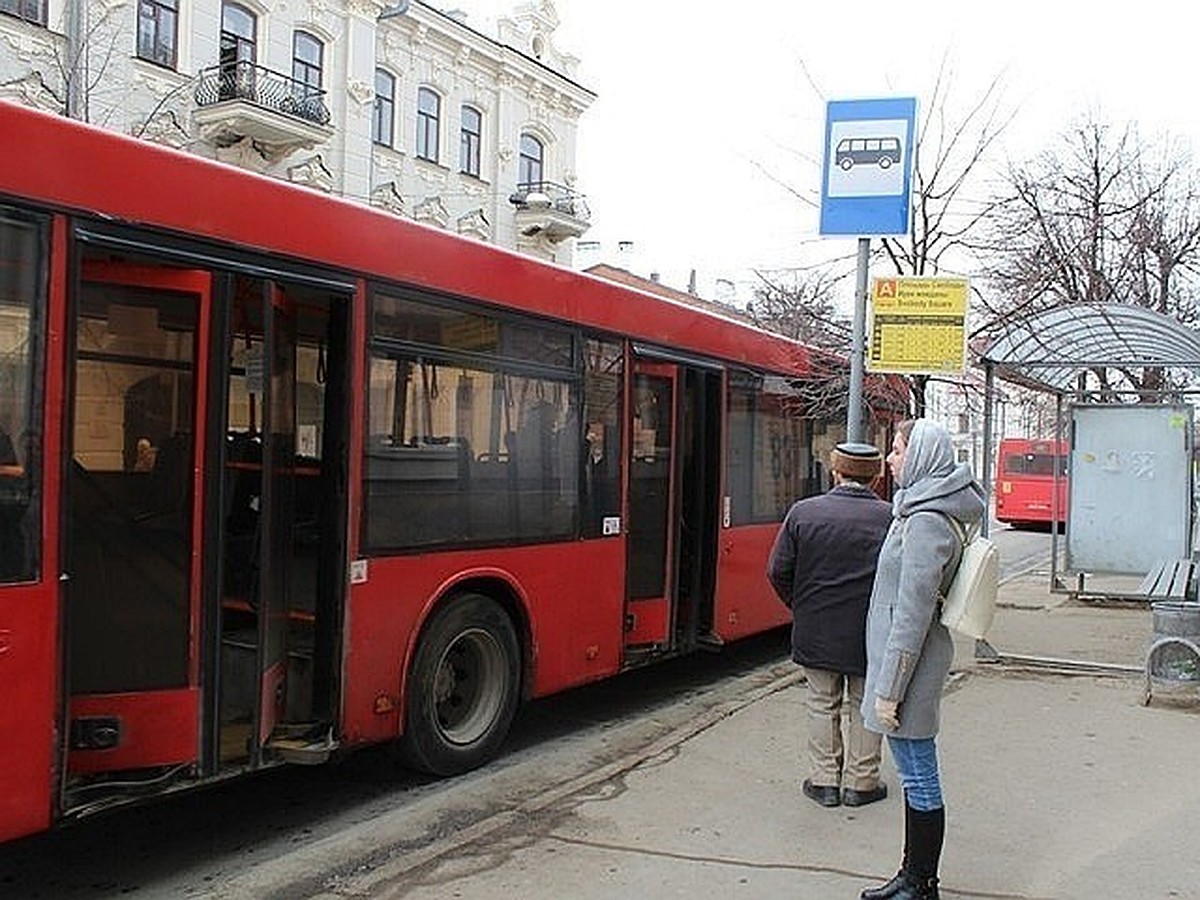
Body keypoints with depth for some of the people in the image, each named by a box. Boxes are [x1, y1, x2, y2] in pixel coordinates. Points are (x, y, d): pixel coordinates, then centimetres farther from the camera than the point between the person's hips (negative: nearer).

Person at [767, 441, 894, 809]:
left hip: (815, 632, 1)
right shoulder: (891, 518, -11)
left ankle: (825, 781, 21)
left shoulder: (803, 512, -7)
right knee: (864, 706, 14)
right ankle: (860, 782, 22)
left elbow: (779, 571, -3)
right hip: (869, 635, -1)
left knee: (823, 705, 15)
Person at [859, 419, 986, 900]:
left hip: (909, 661, -10)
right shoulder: (920, 511, 12)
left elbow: (912, 613, -22)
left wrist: (889, 689, -19)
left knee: (919, 778, 1)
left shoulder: (925, 522, -19)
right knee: (915, 775, 18)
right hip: (910, 660, 10)